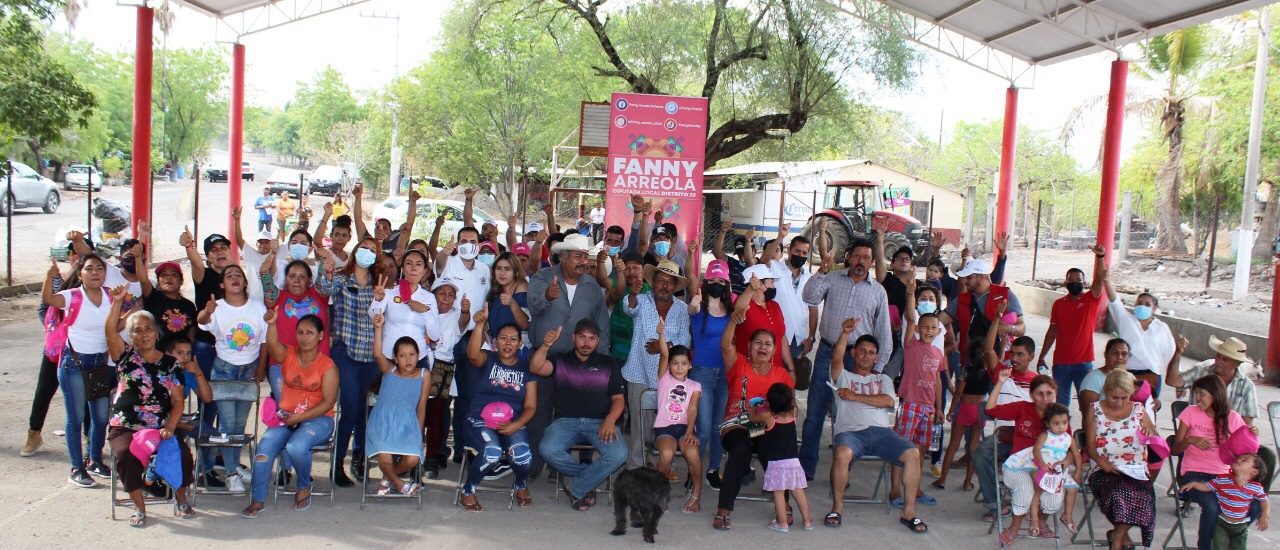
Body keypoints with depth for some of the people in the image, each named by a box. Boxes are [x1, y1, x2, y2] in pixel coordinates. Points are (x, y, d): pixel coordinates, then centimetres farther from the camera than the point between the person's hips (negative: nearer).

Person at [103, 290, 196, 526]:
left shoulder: (170, 363, 9)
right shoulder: (126, 356, 6)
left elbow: (178, 400, 4)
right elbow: (110, 331, -13)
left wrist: (169, 428, -12)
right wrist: (117, 301, -27)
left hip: (161, 429, 1)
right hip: (125, 429, -1)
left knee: (182, 453, -25)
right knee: (126, 454, -32)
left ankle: (181, 501, -2)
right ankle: (139, 507, -14)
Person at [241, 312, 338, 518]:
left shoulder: (327, 366, -6)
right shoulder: (288, 355, 4)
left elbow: (328, 401, -10)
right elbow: (273, 345, -21)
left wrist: (299, 418, -18)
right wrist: (271, 324, -42)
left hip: (318, 419, -4)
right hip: (286, 416, 4)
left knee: (296, 447, -31)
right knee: (265, 445, -22)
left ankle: (304, 487, -1)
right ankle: (258, 500, -10)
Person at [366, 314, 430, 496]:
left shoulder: (423, 375, 5)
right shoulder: (389, 370, 6)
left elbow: (421, 408, 8)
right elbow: (377, 353, -15)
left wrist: (419, 435, 7)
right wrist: (378, 327, -25)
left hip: (408, 425, 1)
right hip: (383, 422, -1)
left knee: (413, 459, -24)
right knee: (385, 458, -27)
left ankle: (387, 479, 12)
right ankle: (398, 483, 10)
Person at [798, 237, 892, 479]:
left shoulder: (878, 291, 7)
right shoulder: (832, 280, 6)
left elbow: (883, 333, 8)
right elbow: (810, 298, -9)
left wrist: (877, 367, 2)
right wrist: (821, 272, -14)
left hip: (857, 359, 0)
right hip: (827, 353, 0)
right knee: (814, 414, 3)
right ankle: (806, 467, 12)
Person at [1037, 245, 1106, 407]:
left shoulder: (1091, 299, -1)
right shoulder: (1058, 304, 7)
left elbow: (1099, 280, -19)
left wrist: (1100, 256, -35)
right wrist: (1041, 357, 11)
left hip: (1083, 363, -3)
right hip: (1060, 363, 3)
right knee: (1060, 403, 12)